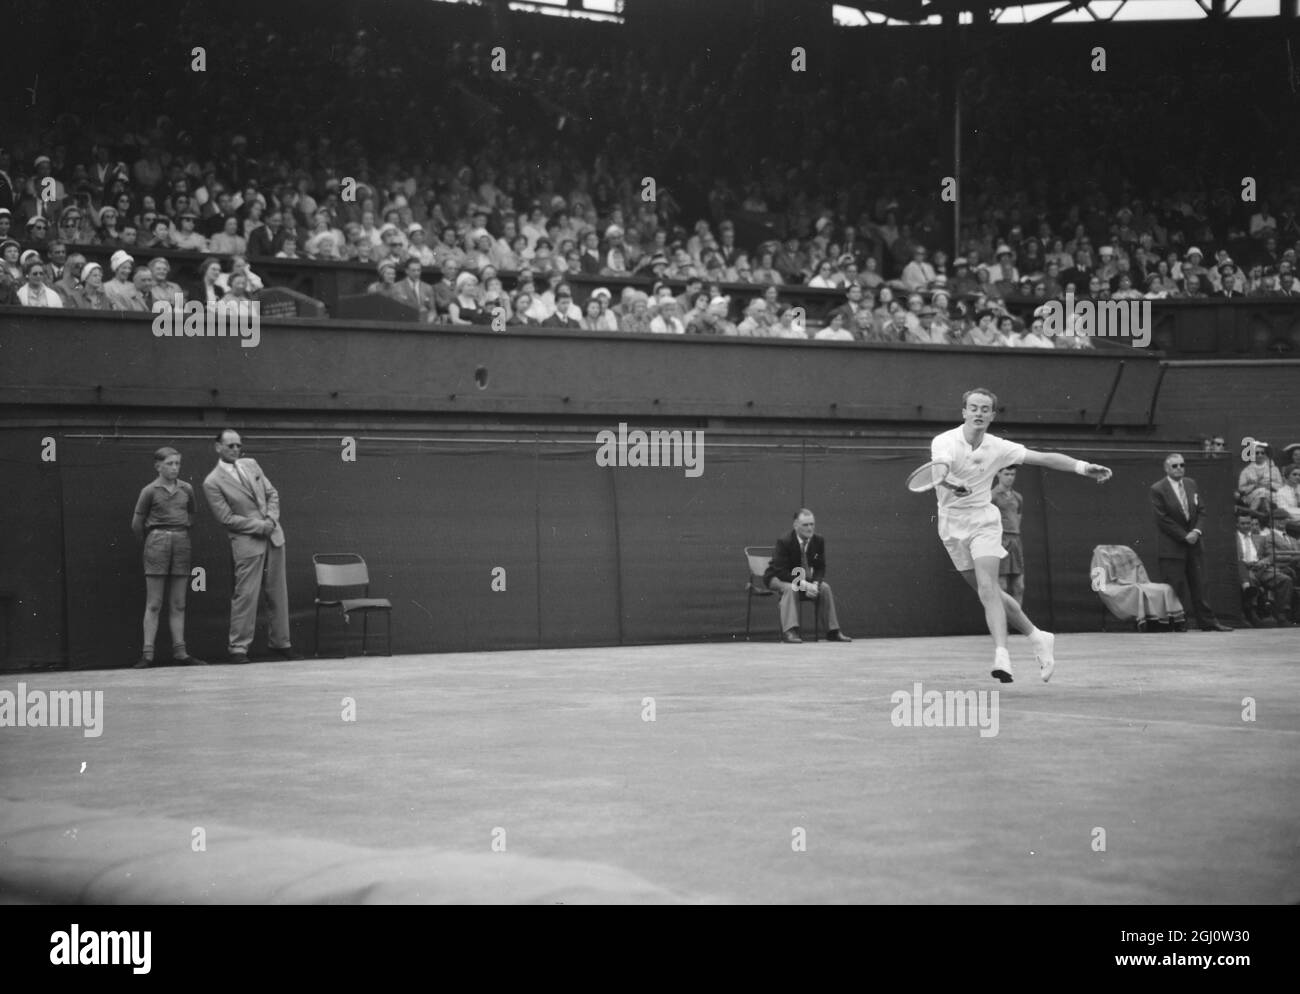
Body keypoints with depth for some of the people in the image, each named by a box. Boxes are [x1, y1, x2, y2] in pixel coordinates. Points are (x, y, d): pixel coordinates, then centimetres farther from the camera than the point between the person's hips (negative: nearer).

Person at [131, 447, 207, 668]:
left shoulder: (186, 489, 7)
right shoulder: (150, 491, -3)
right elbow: (137, 523, 4)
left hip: (181, 543, 3)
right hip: (157, 542, -3)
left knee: (178, 604, 6)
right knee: (153, 604, -2)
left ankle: (179, 651, 9)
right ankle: (147, 654, -2)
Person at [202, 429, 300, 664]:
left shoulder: (250, 465, 10)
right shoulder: (212, 482, -8)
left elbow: (272, 494, 13)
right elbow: (227, 518, -11)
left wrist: (272, 519, -5)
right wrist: (260, 526, -14)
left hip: (273, 535, 6)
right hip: (246, 541, -6)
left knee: (278, 592, 9)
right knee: (245, 594, -7)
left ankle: (280, 643, 18)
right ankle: (238, 648, 1)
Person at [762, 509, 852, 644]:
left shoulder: (819, 541, -8)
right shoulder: (784, 542, -24)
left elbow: (820, 568, -2)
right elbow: (782, 571, -27)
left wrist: (815, 583, -25)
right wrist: (803, 585, -37)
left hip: (805, 578, 5)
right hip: (777, 578, -5)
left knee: (825, 587, -14)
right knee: (790, 588, -36)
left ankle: (833, 631, -7)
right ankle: (789, 632, -40)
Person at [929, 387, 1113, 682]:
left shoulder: (998, 447, -4)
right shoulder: (945, 442, -12)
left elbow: (1044, 458, -5)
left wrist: (1082, 467, -17)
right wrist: (953, 483, -57)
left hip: (984, 522, -1)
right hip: (953, 525, 1)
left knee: (987, 588, -19)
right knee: (989, 592, 7)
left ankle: (1001, 656, -27)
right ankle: (1037, 637, 22)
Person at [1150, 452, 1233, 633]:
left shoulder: (1191, 484, 11)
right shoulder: (1158, 490, -7)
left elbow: (1200, 510, 11)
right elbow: (1163, 520, -11)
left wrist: (1196, 531, -7)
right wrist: (1184, 536, -14)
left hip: (1193, 543, 5)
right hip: (1172, 547, -5)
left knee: (1198, 585, 7)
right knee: (1176, 587, -5)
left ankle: (1208, 621, 10)